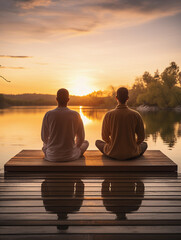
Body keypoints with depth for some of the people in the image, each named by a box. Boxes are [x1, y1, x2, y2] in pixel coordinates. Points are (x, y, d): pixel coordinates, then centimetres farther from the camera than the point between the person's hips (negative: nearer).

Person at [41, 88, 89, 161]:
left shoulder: (48, 115, -9)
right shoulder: (75, 115, -9)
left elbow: (44, 138, 3)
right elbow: (81, 138, 0)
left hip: (52, 156, 2)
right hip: (70, 155, -1)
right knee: (85, 143, 29)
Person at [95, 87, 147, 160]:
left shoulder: (108, 115, -12)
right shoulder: (136, 115, -11)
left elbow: (105, 137, -2)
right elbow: (141, 137, -3)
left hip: (113, 153, -1)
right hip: (131, 153, 1)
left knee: (98, 142, 30)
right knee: (144, 144, 34)